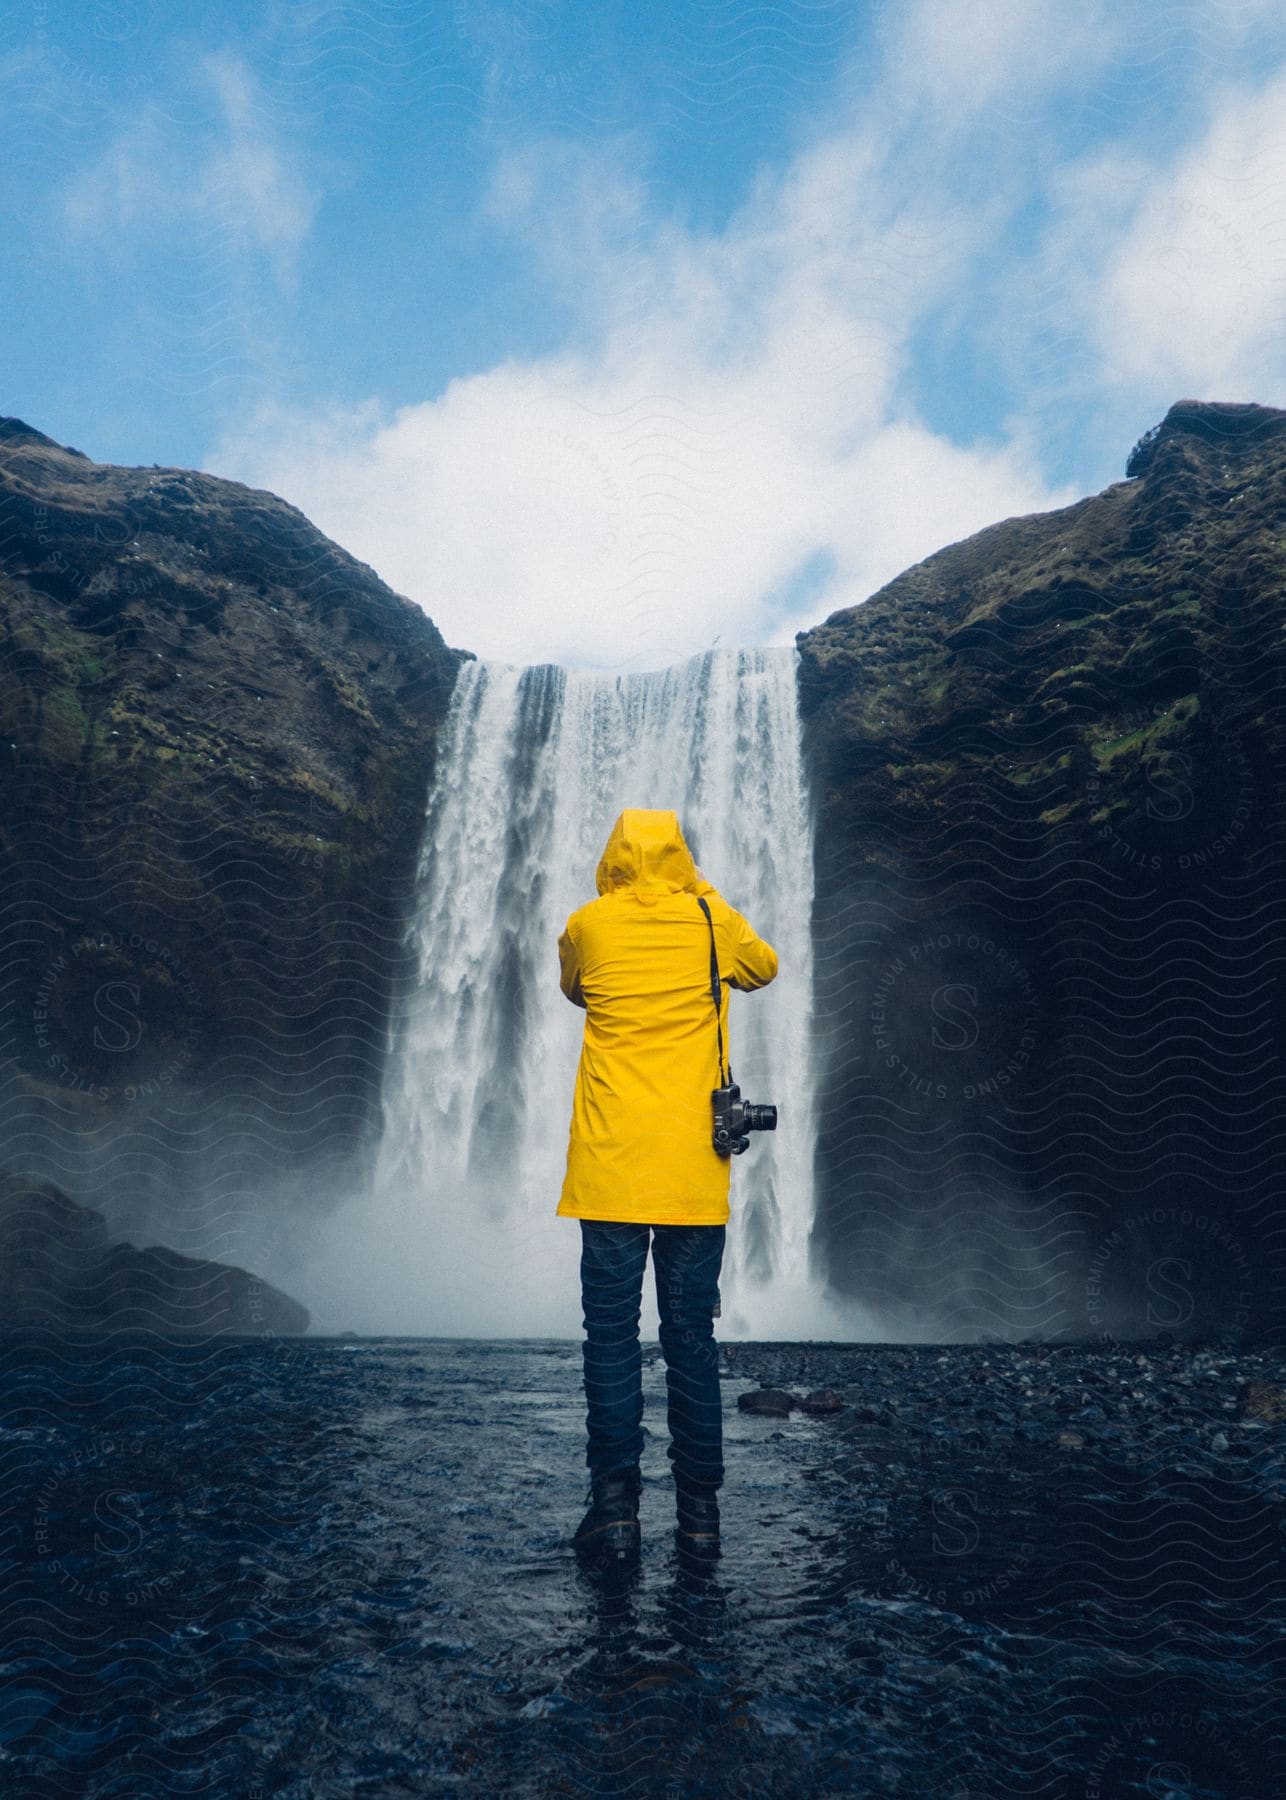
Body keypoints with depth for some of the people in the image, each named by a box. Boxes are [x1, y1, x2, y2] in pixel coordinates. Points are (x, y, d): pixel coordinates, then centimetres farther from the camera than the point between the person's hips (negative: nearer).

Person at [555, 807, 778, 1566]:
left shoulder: (587, 926, 1)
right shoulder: (713, 922, 3)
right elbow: (765, 967, 25)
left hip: (611, 1168, -1)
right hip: (695, 1173, 1)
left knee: (611, 1340, 5)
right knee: (692, 1341, 9)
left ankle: (616, 1510, 8)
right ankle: (700, 1513, 15)